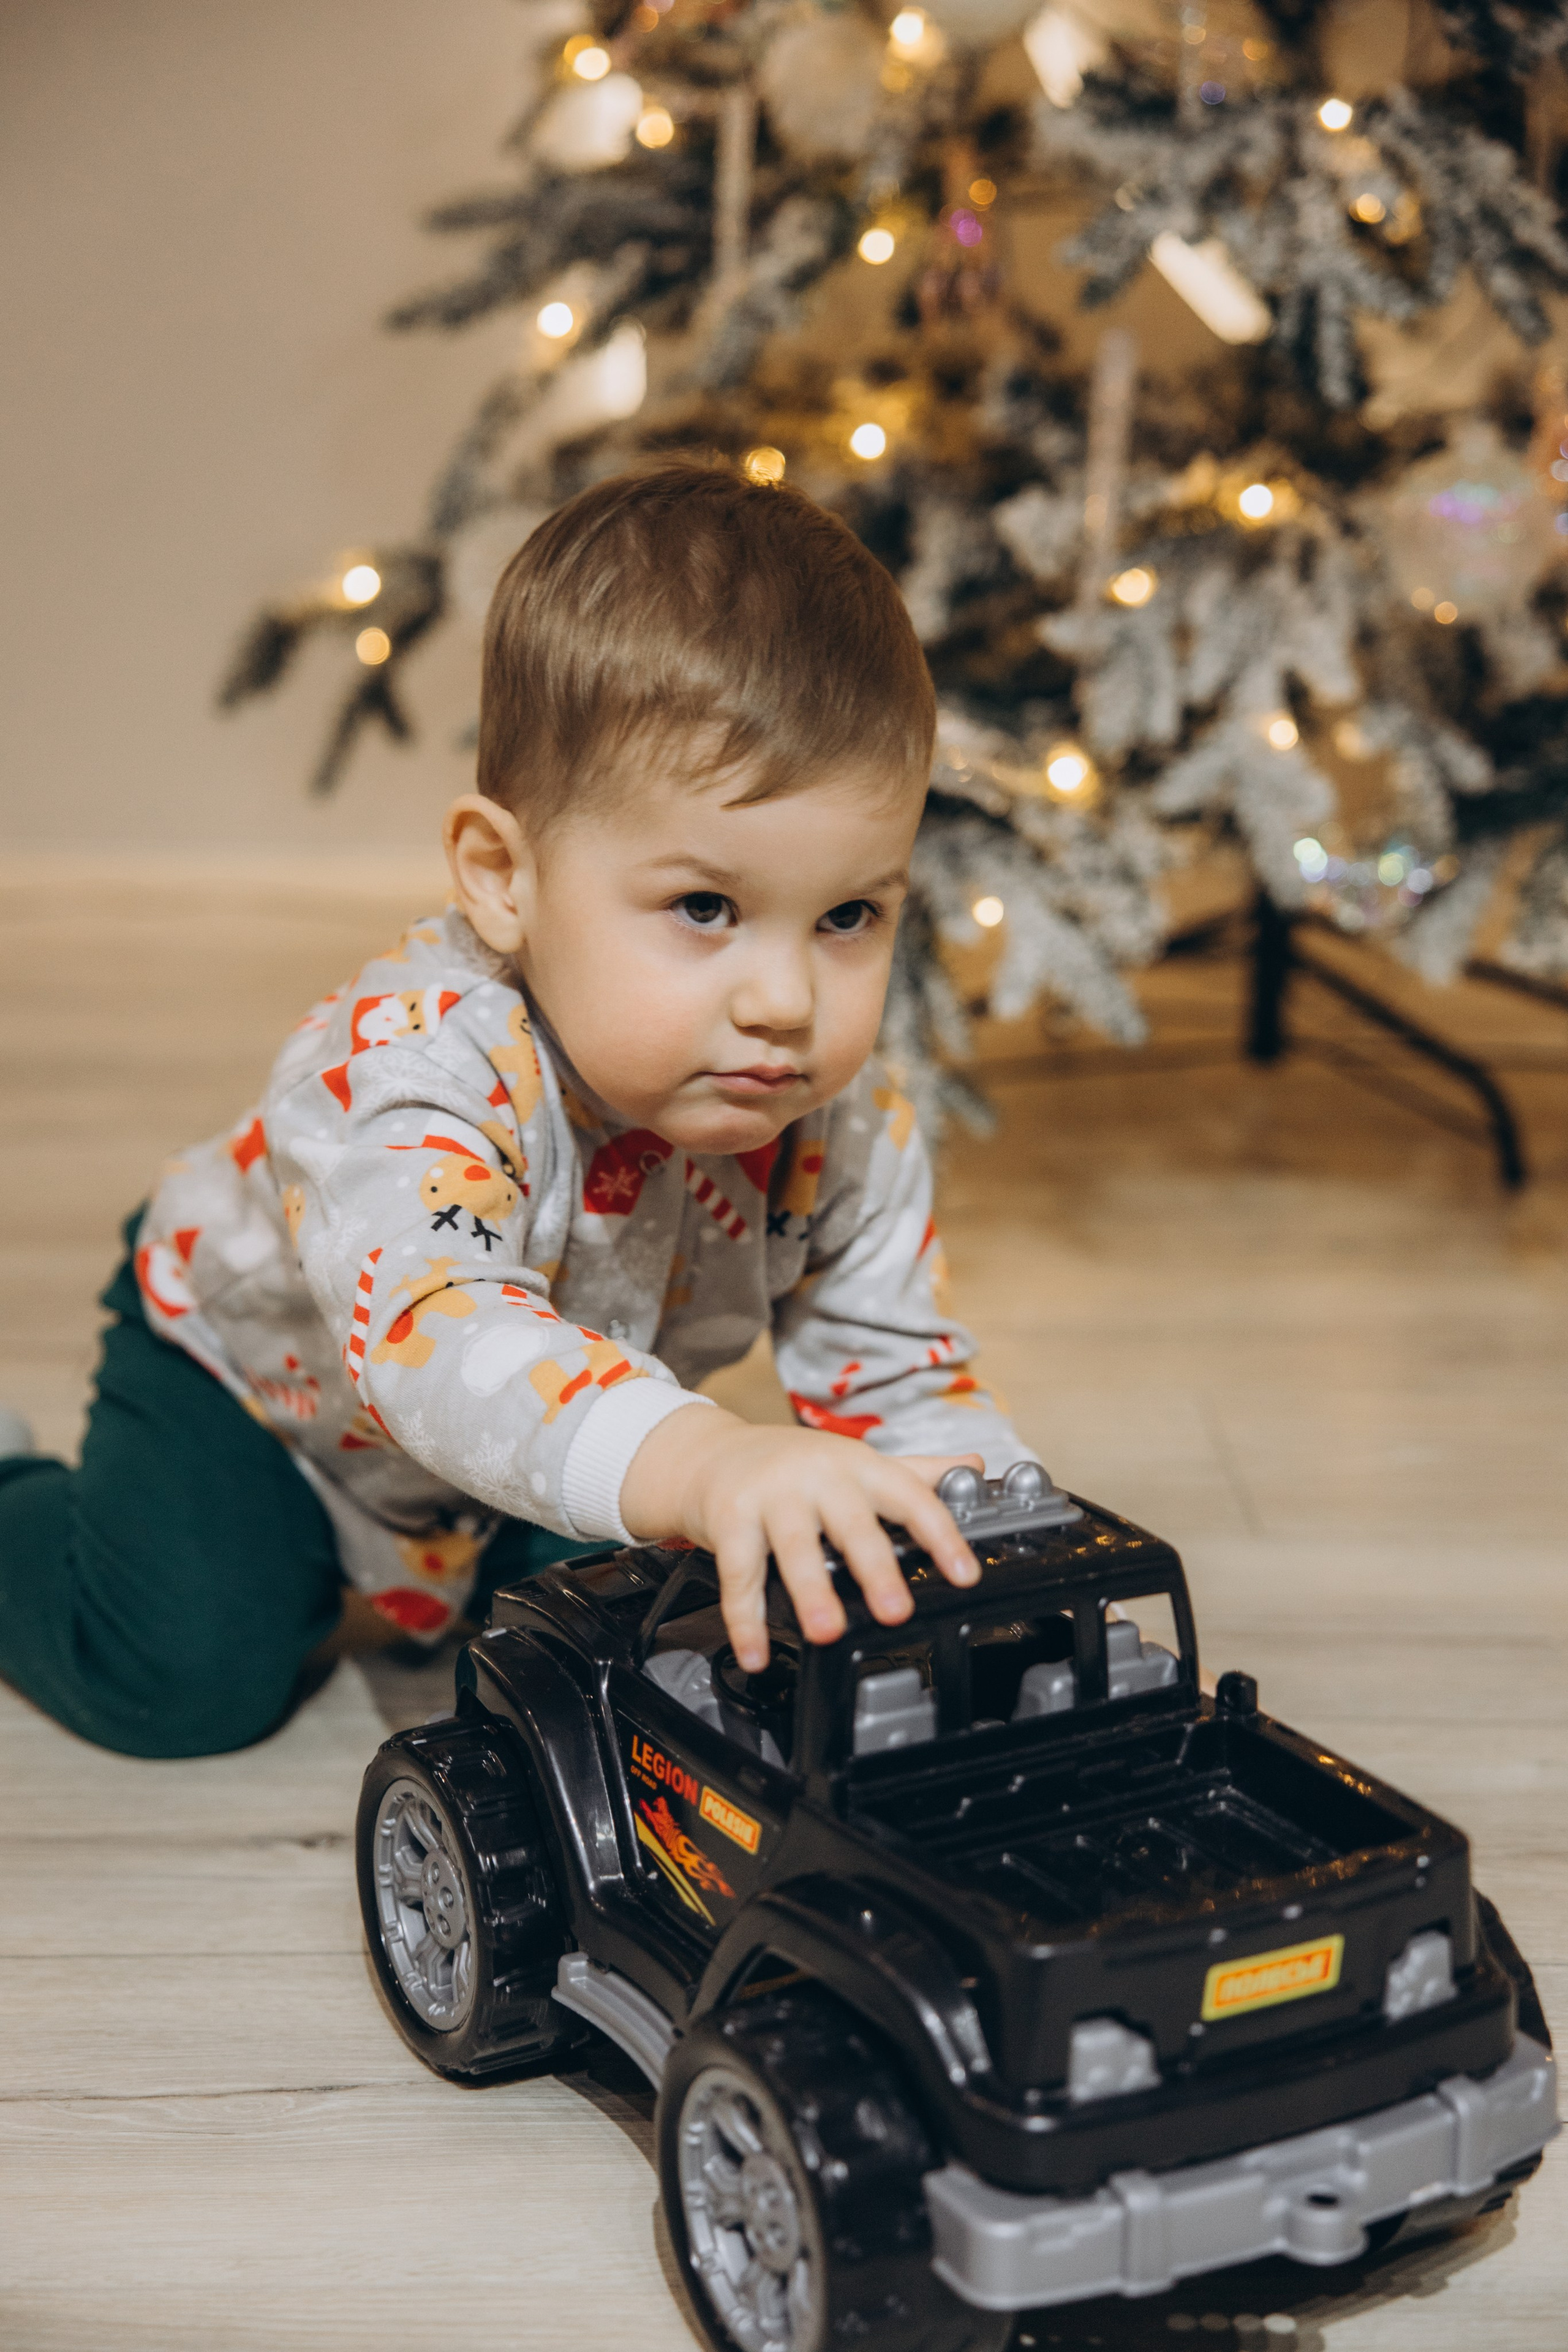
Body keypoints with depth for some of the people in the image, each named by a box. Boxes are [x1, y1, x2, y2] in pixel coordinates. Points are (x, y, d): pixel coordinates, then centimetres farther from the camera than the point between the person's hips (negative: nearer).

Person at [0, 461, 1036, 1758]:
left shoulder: (844, 1130, -25)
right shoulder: (408, 1068, -44)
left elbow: (905, 1378, -14)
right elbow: (431, 1328, -62)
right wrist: (697, 1459, -80)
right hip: (259, 1360, -5)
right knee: (183, 1674, -19)